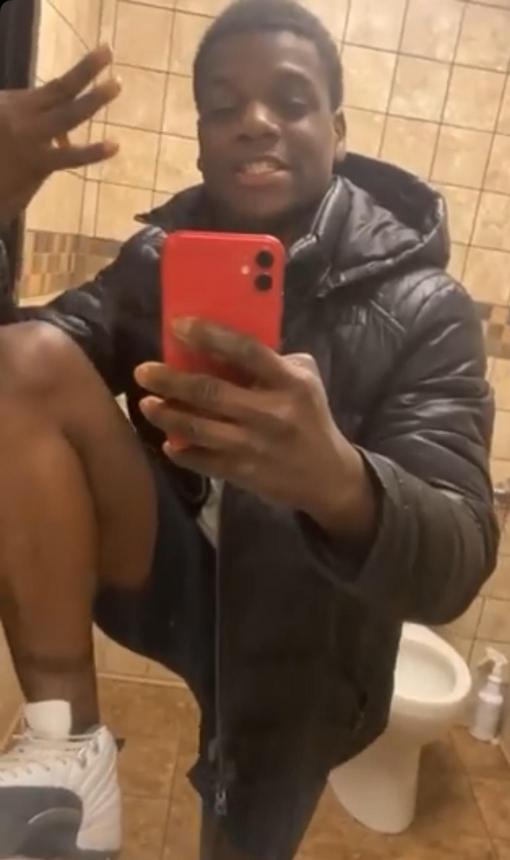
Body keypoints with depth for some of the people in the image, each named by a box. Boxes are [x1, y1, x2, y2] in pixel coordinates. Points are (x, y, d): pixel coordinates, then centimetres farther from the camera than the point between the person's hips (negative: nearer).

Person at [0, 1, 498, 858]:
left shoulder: (421, 309, -14)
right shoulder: (158, 256, -1)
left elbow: (453, 569, -25)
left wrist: (338, 480, -48)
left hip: (290, 666, -1)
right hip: (174, 581, 2)